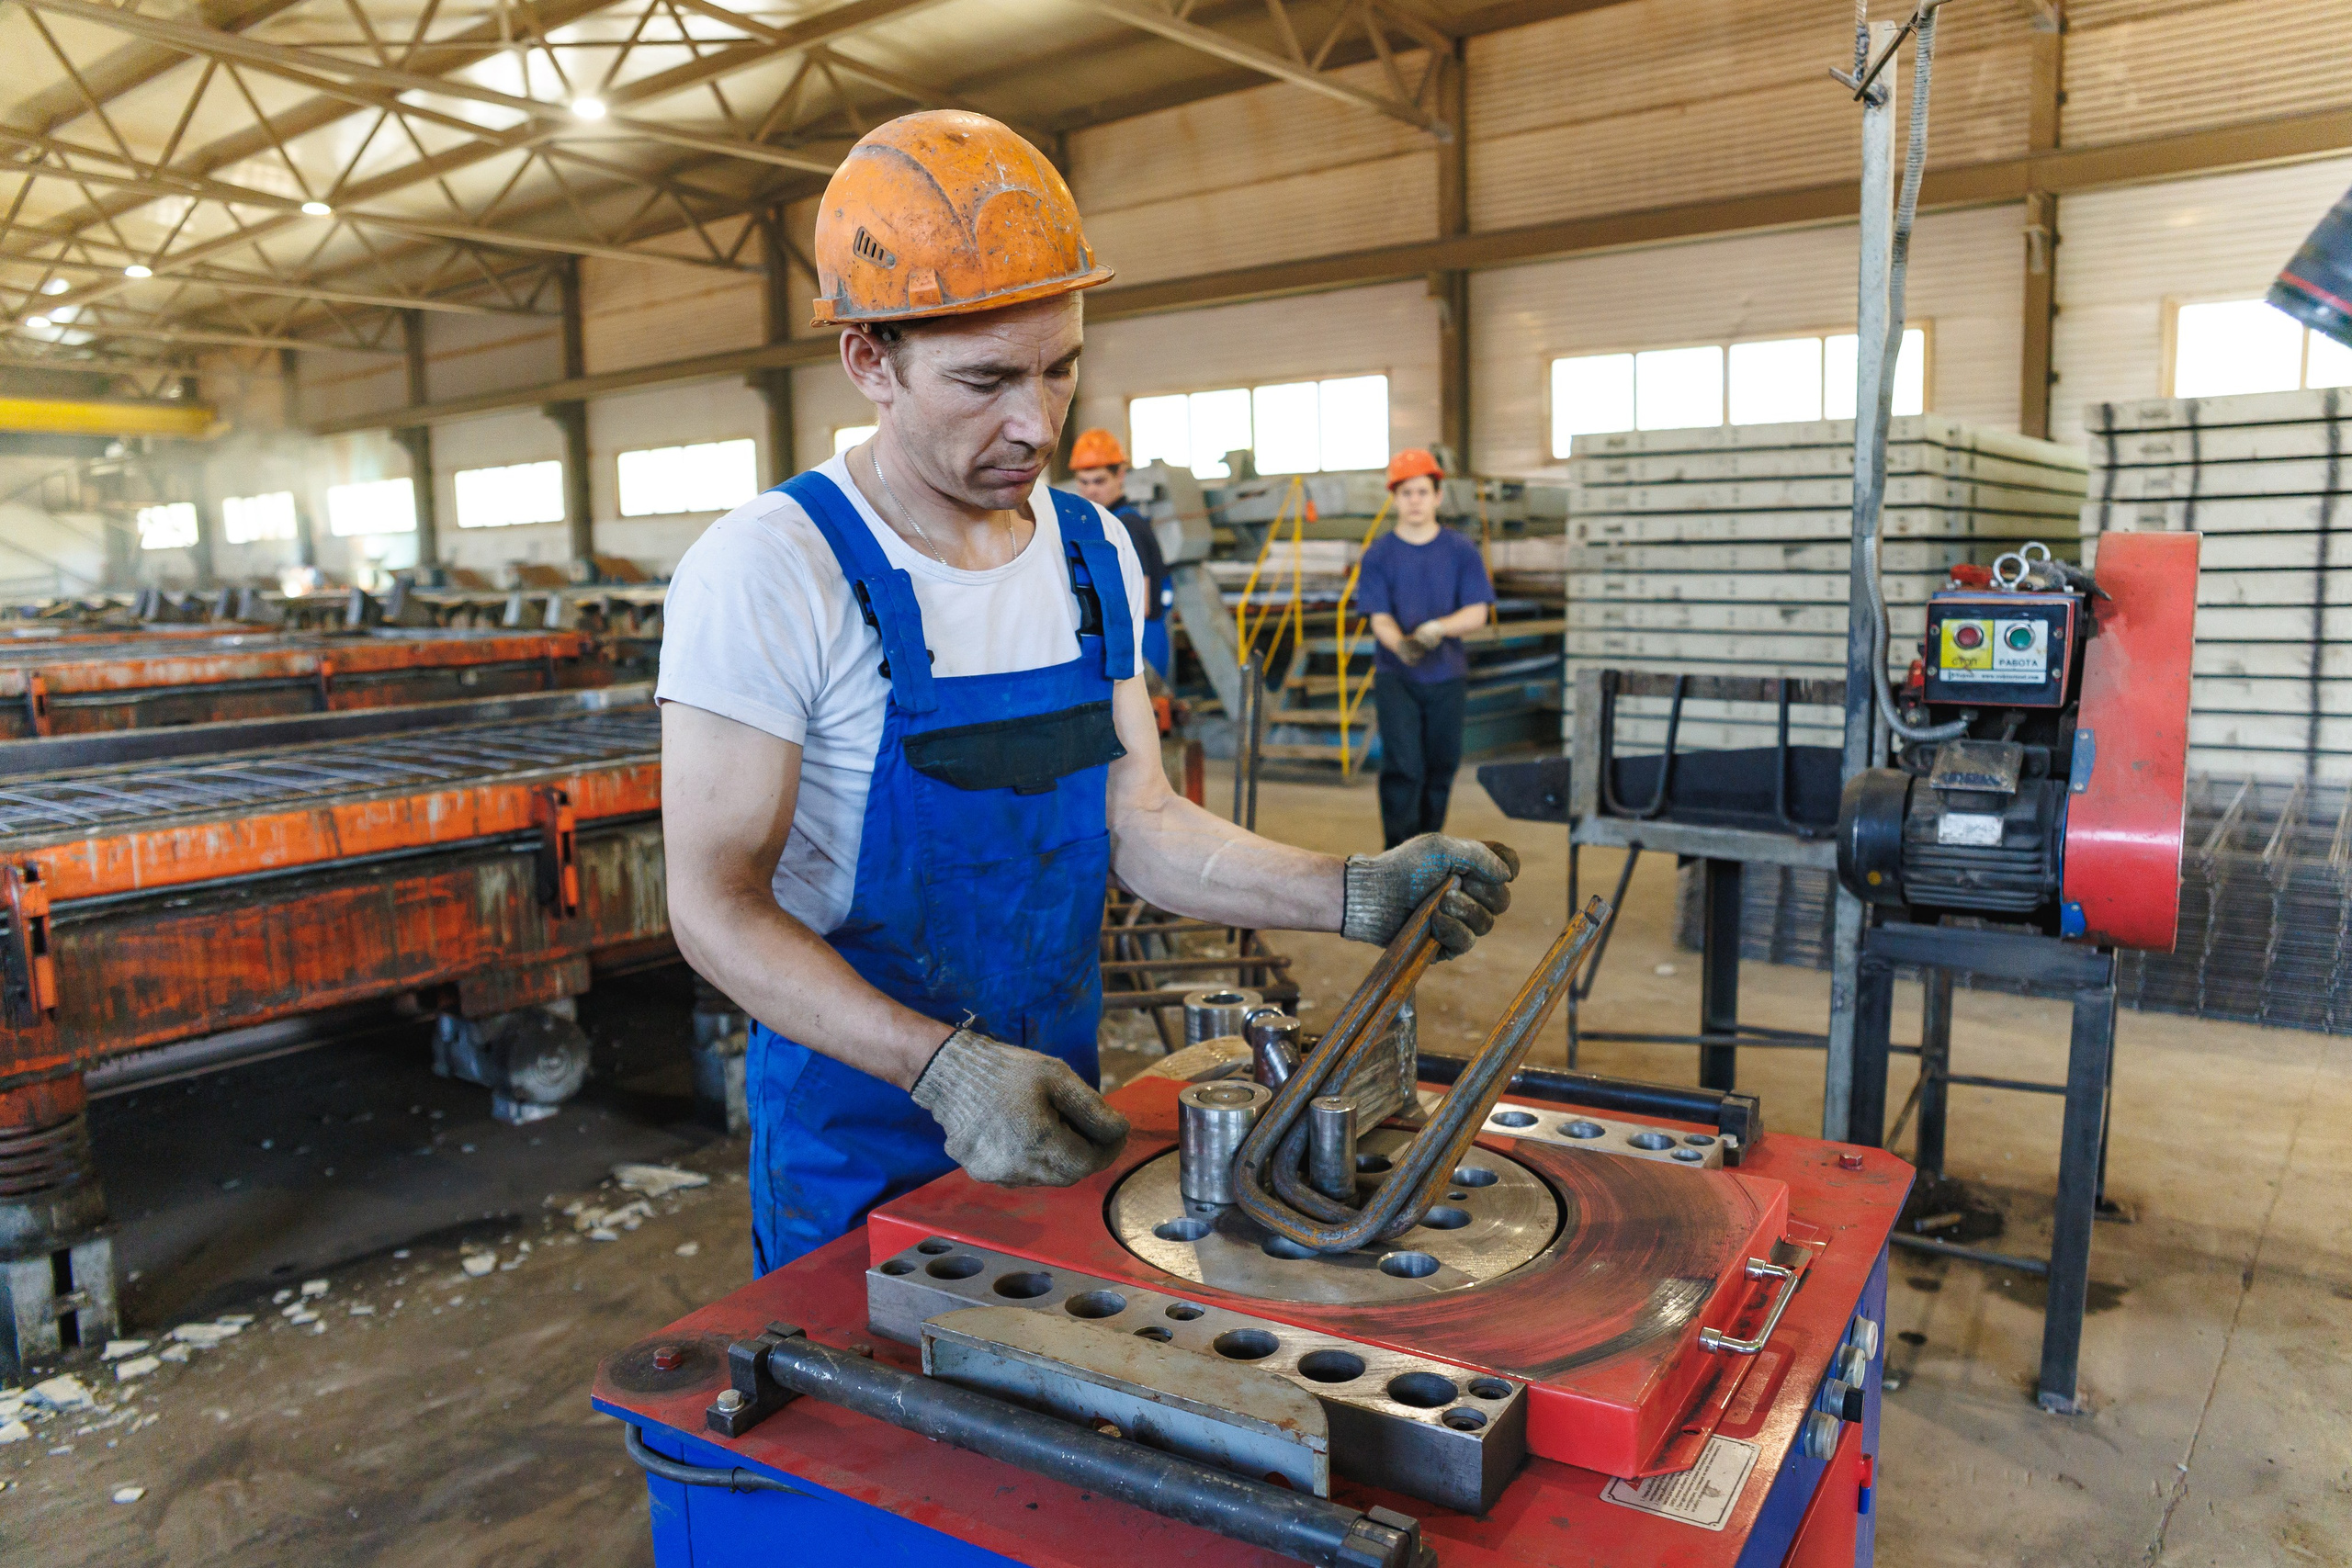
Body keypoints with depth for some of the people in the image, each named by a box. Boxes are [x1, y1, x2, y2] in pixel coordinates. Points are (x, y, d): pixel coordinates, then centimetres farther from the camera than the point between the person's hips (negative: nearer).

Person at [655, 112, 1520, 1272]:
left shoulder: (1096, 555, 0)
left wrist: (1348, 895, -13)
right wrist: (944, 1069, -31)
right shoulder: (767, 573, -20)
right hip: (856, 1125, -5)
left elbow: (1137, 823, 1)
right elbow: (716, 905, -19)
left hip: (1055, 1110, 6)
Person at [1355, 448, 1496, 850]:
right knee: (1402, 767, -10)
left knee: (1441, 767, 6)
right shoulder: (1379, 554, 0)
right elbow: (1380, 619, -6)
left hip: (1447, 675, 2)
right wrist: (1401, 645, -28)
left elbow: (1477, 613, -2)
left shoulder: (1461, 551, 4)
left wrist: (1437, 628, -21)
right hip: (1395, 677, -2)